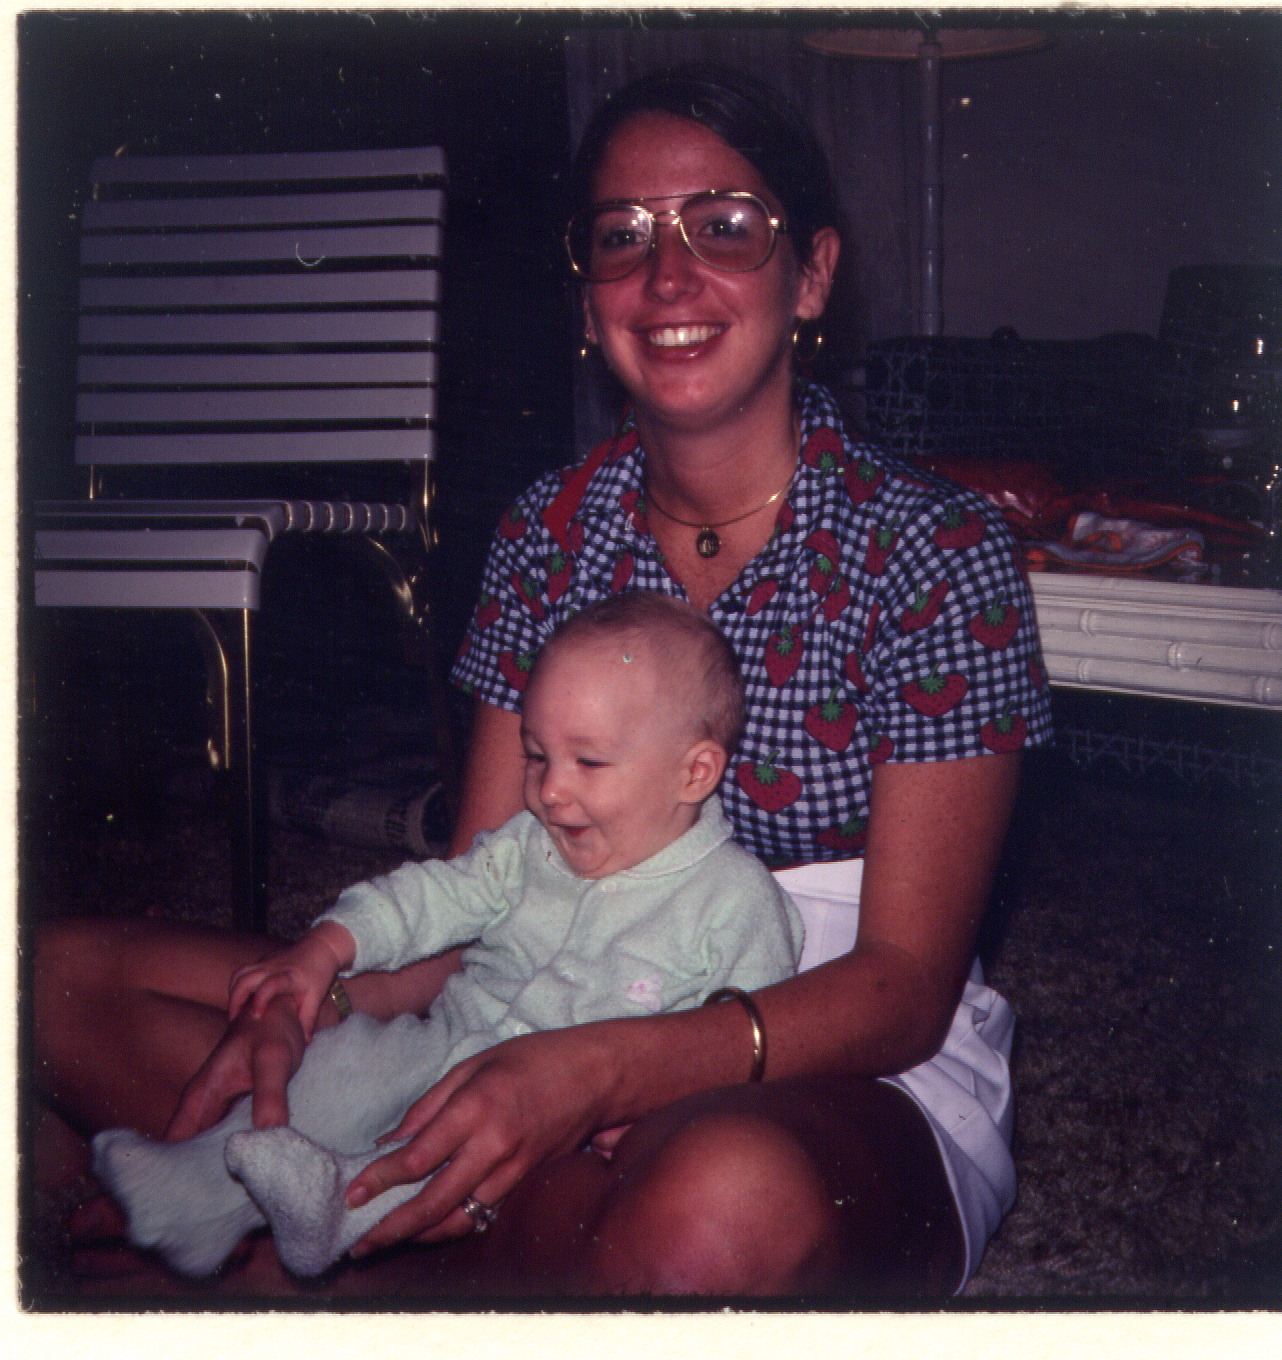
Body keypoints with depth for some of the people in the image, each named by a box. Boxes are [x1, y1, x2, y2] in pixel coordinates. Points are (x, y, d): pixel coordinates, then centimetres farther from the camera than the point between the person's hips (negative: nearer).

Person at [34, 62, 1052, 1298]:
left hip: (858, 1070, -3)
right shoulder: (550, 529, 2)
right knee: (70, 976, -6)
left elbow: (905, 987, -14)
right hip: (582, 1012, 4)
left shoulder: (935, 555, -11)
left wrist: (597, 1070, -30)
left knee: (728, 1200, -43)